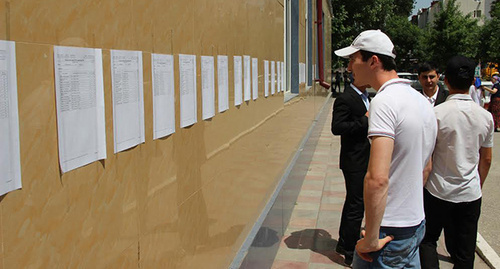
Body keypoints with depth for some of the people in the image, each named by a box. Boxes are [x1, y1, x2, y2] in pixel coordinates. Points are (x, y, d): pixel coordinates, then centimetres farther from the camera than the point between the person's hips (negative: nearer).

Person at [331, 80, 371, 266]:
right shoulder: (345, 99, -17)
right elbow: (337, 127, -25)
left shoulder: (366, 97, 12)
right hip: (354, 161, -9)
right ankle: (351, 254, 10)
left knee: (352, 203, 19)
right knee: (356, 207, -2)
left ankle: (343, 244, 33)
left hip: (364, 160, 9)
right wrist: (364, 120, -24)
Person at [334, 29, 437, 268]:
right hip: (416, 223, 9)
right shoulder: (422, 101, 10)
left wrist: (371, 239, -24)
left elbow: (377, 179, -30)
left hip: (389, 230, -9)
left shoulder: (384, 101, -20)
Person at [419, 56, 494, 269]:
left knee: (427, 239, 14)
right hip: (471, 194, 3)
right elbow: (486, 160, 8)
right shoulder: (486, 116, -1)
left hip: (439, 191, -3)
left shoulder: (437, 113, -14)